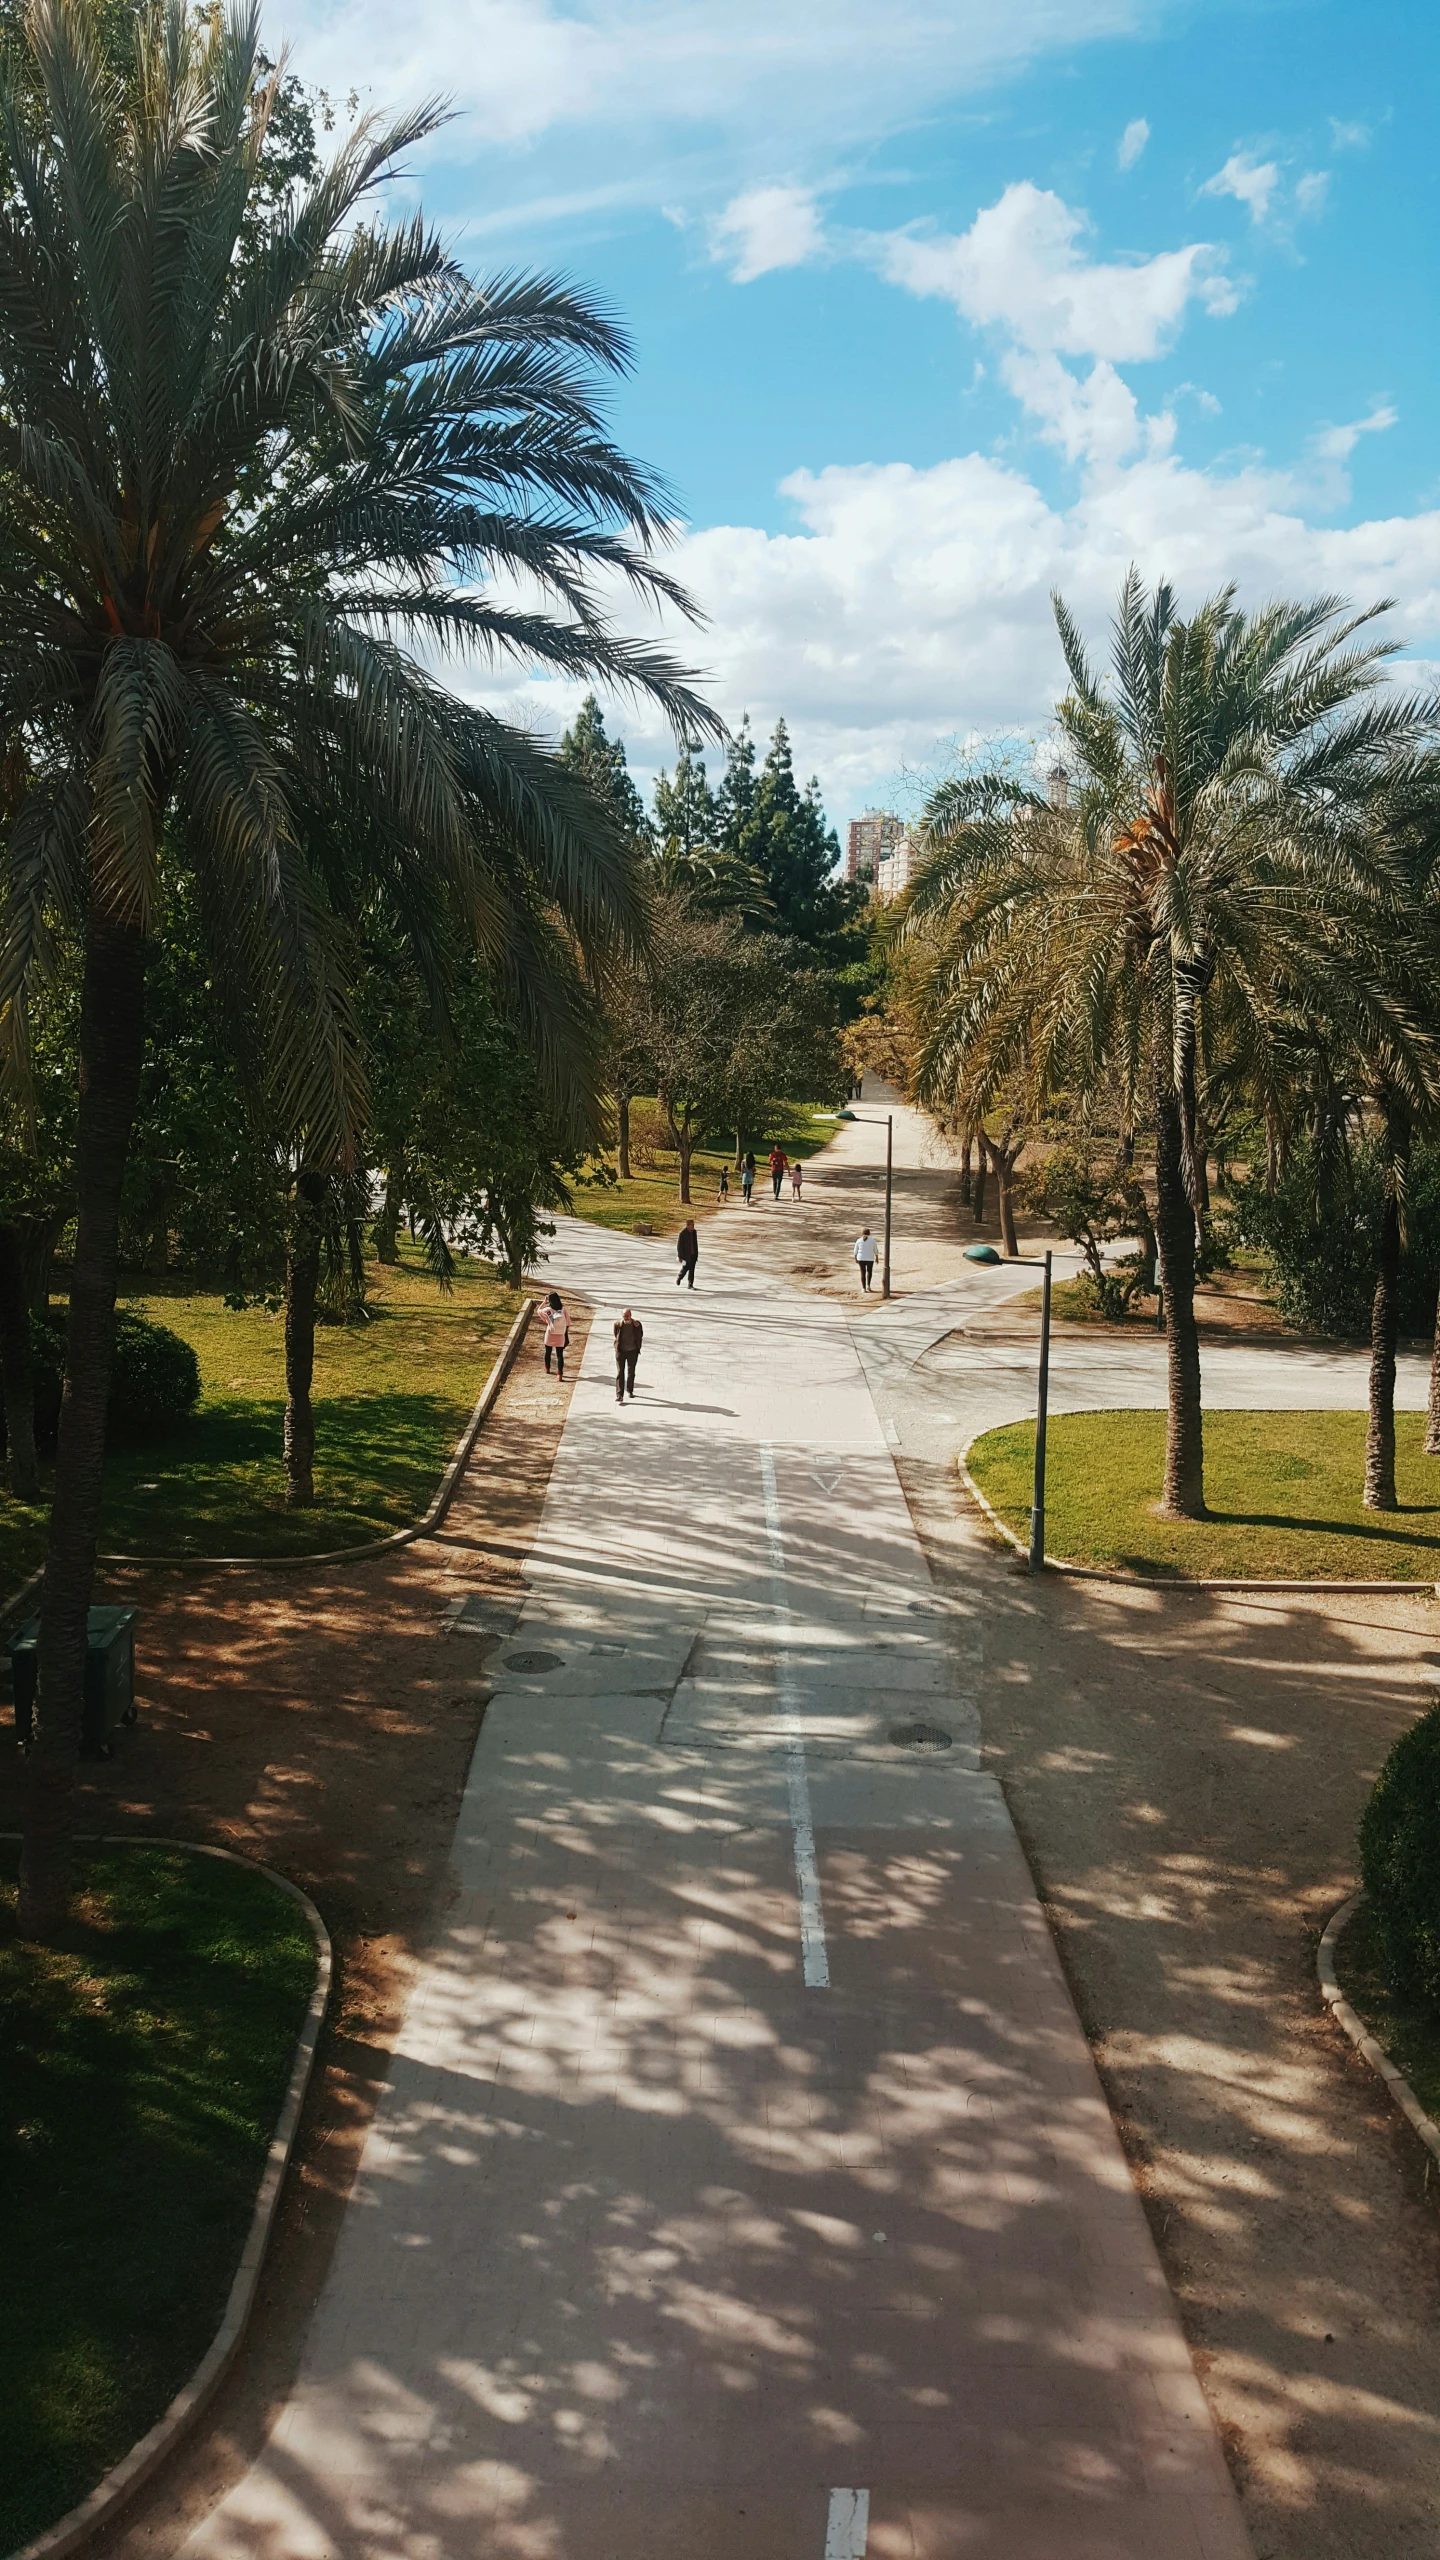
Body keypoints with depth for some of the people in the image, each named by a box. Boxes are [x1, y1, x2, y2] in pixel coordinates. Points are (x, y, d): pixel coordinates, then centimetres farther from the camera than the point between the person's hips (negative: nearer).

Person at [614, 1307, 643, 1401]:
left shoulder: (637, 1324, -9)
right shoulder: (618, 1324, -10)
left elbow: (640, 1337, 6)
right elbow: (616, 1336, 6)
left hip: (632, 1351, 1)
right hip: (620, 1351, -1)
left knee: (631, 1372, 15)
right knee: (620, 1373, -7)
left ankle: (630, 1391, 34)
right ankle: (619, 1395, -10)